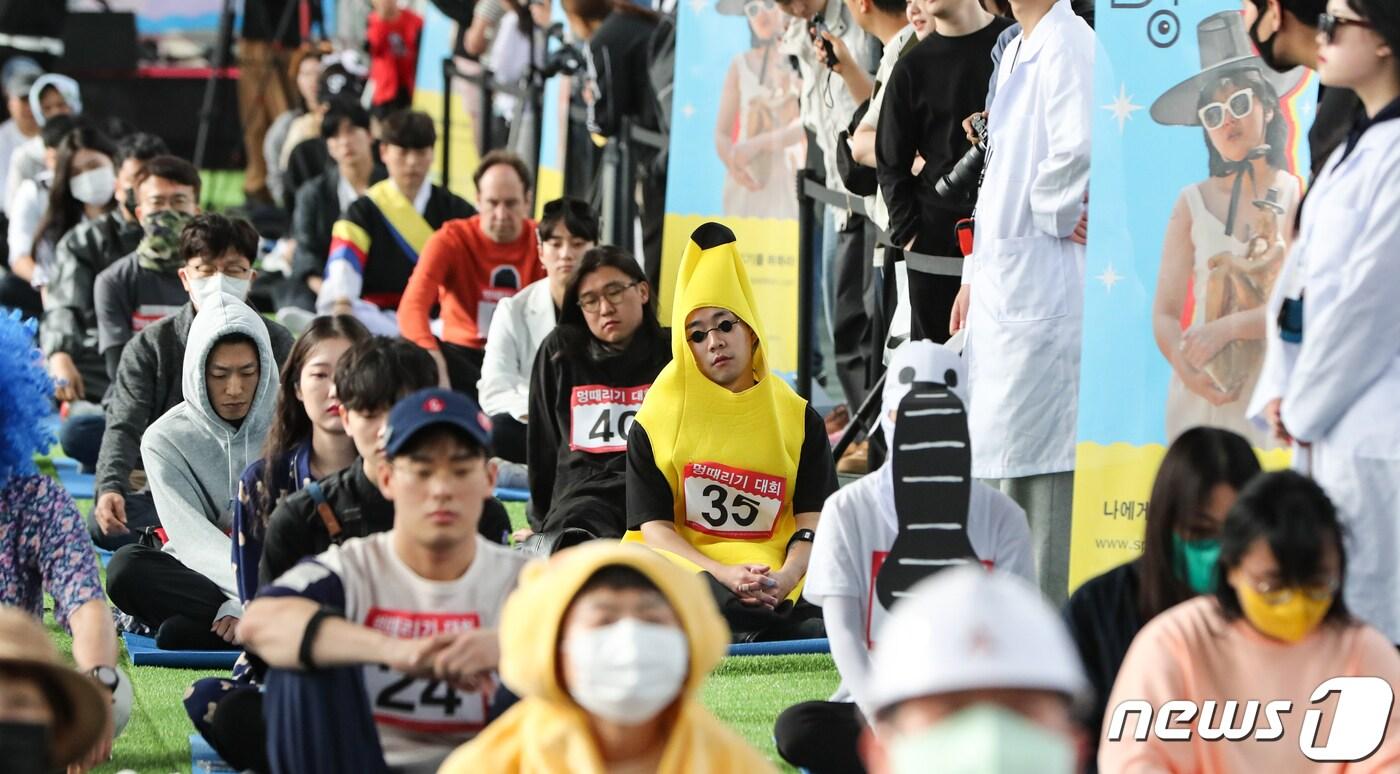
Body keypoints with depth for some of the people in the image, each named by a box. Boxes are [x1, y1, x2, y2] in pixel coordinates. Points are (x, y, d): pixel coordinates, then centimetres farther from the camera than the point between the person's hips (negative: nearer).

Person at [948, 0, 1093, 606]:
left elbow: (1078, 148, -28)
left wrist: (1054, 212, -11)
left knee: (1035, 454, -7)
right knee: (999, 461, 13)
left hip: (1045, 279, -10)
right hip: (1004, 278, 10)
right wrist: (976, 274, 22)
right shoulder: (1017, 51, 19)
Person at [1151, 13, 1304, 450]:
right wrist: (1187, 368, -19)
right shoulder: (1193, 204, 5)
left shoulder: (1302, 198, 1)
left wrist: (1227, 328, -15)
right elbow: (1165, 313, 0)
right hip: (1201, 399, 1)